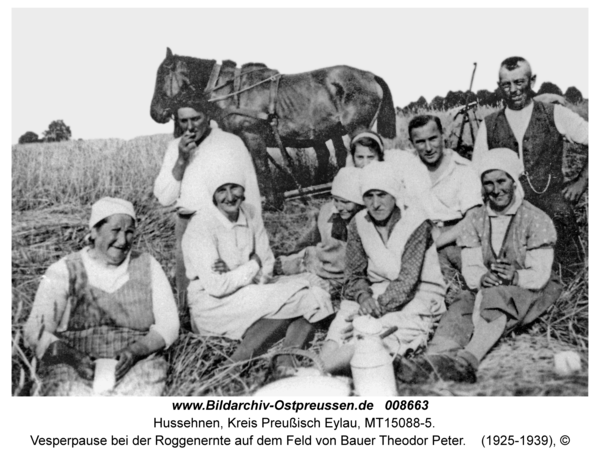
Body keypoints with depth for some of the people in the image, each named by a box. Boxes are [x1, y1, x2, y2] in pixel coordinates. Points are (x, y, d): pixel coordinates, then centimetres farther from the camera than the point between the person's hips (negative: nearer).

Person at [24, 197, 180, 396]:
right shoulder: (64, 271, 5)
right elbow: (36, 331, -1)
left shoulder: (147, 267, 8)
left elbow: (169, 325, 4)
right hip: (73, 367, -1)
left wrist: (136, 350, -15)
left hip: (136, 367, 1)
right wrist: (72, 357, -20)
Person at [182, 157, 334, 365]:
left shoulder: (251, 214, 2)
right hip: (212, 306, -6)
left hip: (248, 296, 6)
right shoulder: (201, 227, -16)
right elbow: (216, 287, -21)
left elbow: (267, 269, 2)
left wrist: (233, 275, -16)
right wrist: (252, 266, -9)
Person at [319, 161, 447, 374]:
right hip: (375, 293, 5)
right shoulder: (358, 224, 2)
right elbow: (354, 274, 2)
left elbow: (407, 281, -17)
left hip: (416, 297, -5)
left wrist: (378, 307, -27)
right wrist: (363, 296, -20)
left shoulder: (416, 224, -12)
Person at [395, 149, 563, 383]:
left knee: (499, 299, -36)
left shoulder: (536, 219, -5)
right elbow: (469, 267, -2)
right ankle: (431, 360, -54)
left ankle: (467, 360, -56)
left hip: (531, 291, -3)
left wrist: (515, 276, -32)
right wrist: (482, 278, -25)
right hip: (487, 288, 3)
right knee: (460, 309, -29)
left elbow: (540, 274, -11)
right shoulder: (475, 219, 6)